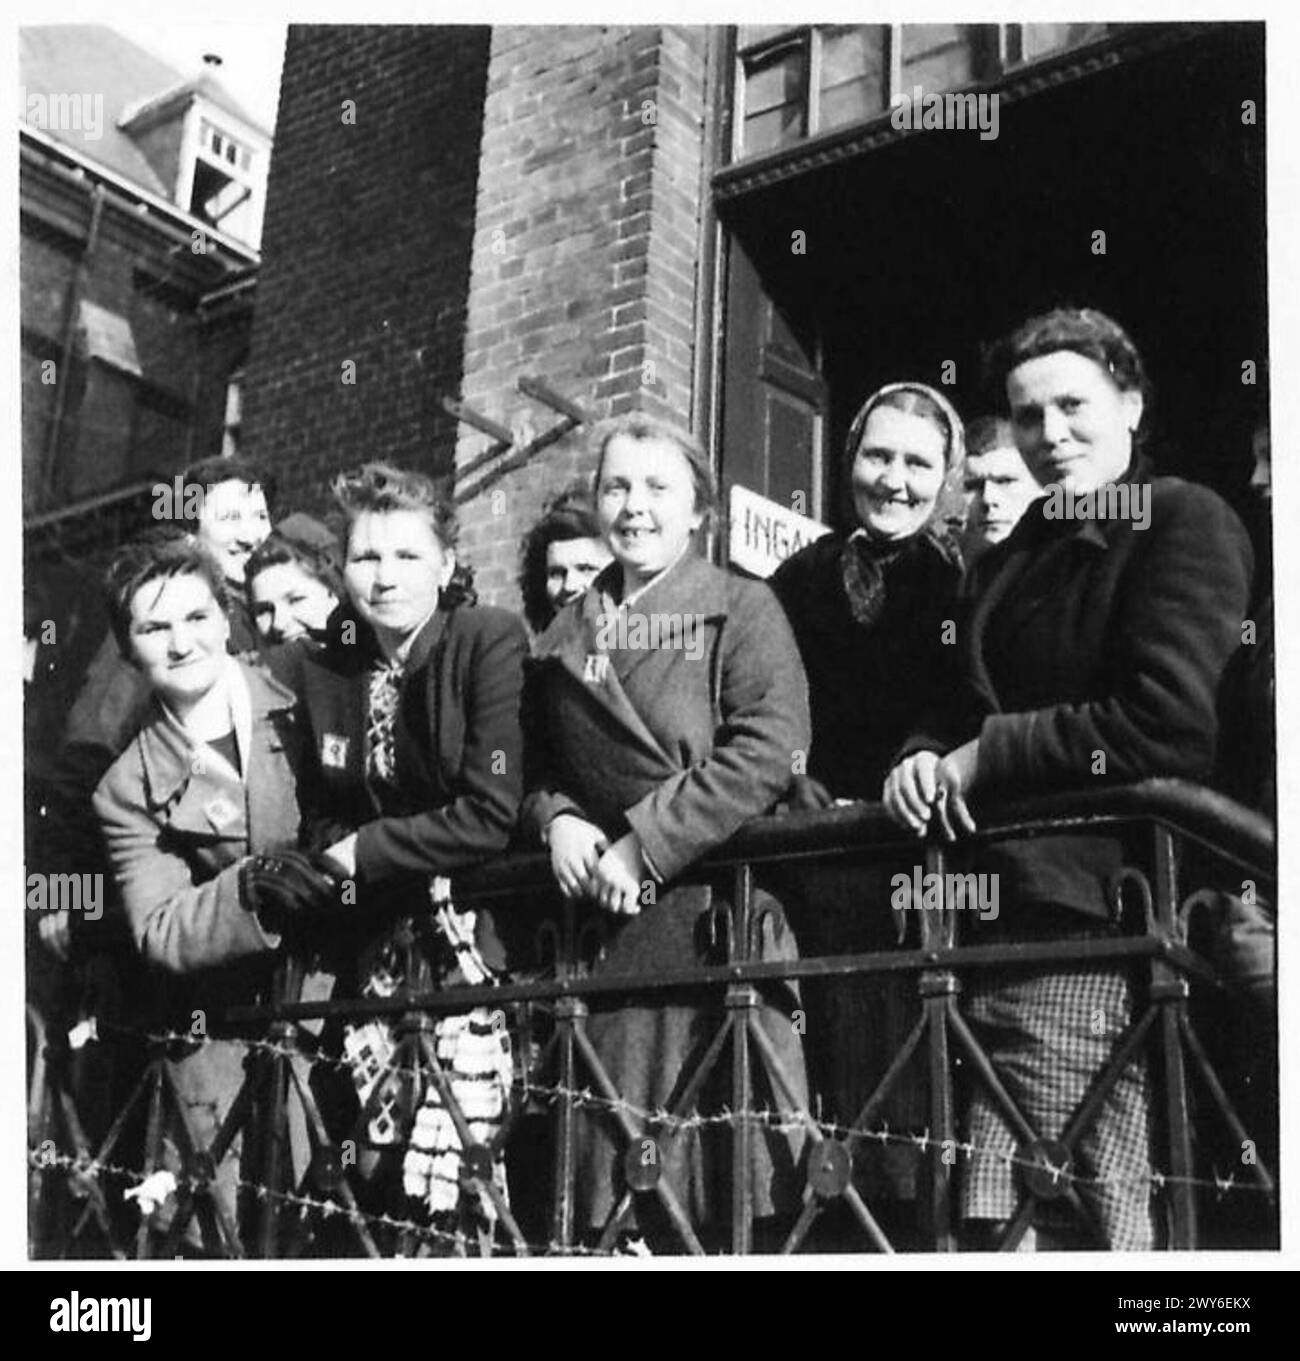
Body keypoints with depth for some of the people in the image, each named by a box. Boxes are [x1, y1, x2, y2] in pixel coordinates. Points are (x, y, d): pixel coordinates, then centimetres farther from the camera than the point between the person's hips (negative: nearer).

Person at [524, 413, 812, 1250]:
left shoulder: (742, 608, 4)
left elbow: (767, 750, -9)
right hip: (601, 920, 4)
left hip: (717, 908, -4)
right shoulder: (566, 634, 19)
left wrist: (646, 842, -14)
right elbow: (535, 763, 19)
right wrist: (555, 818, -4)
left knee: (727, 1147, -8)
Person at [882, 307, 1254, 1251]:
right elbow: (969, 710, 24)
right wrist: (927, 757, 1)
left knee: (1075, 1220, -9)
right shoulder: (1013, 560, 22)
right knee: (995, 1225, 8)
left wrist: (985, 756, -10)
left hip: (1089, 922, -8)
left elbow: (1171, 726, -16)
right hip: (1002, 920, 8)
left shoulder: (1186, 523, -3)